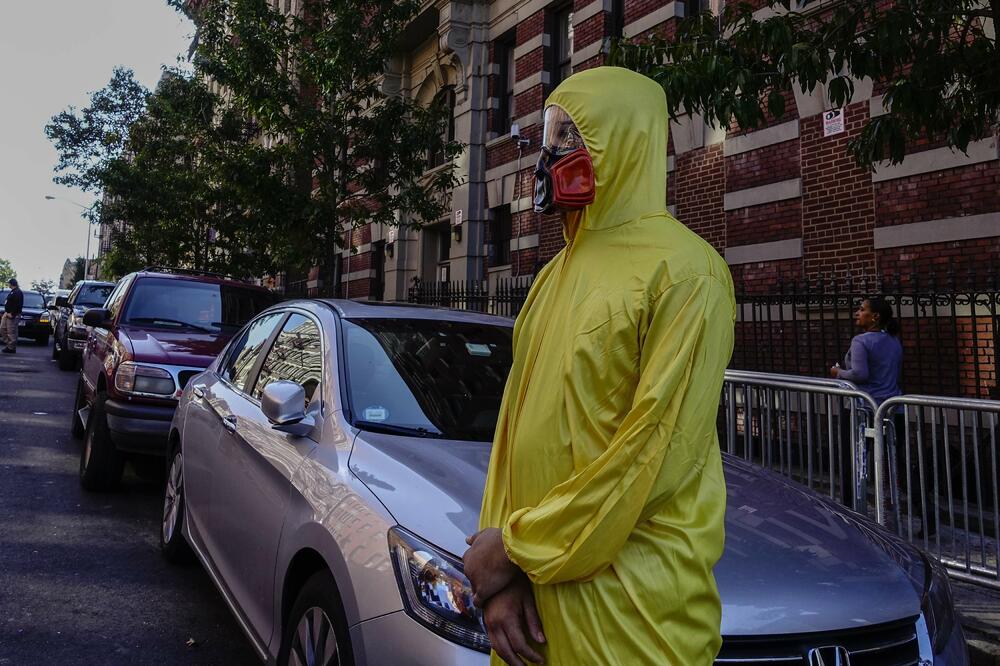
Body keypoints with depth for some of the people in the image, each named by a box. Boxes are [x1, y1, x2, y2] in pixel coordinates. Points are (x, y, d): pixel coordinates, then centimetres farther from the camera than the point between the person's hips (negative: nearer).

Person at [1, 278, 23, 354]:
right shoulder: (12, 292, 18)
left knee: (11, 332, -7)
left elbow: (17, 305, -22)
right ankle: (7, 344, 17)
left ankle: (11, 348, -3)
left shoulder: (18, 293, -14)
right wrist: (6, 312, 13)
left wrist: (12, 314, -25)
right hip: (7, 313, 11)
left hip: (13, 315, -11)